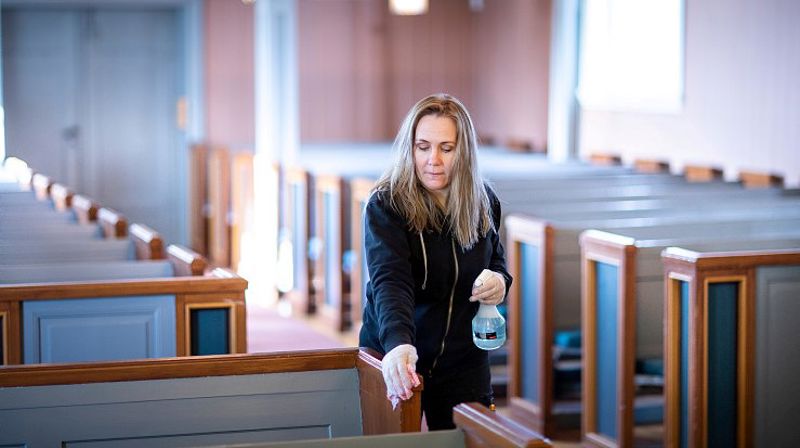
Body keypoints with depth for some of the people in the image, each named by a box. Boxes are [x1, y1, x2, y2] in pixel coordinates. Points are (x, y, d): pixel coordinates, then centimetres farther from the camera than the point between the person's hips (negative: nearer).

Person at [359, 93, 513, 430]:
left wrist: (500, 280, -10)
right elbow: (390, 280, -32)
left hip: (463, 361, 3)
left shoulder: (483, 201, -3)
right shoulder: (386, 206, -18)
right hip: (396, 355, -3)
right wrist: (398, 343, -51)